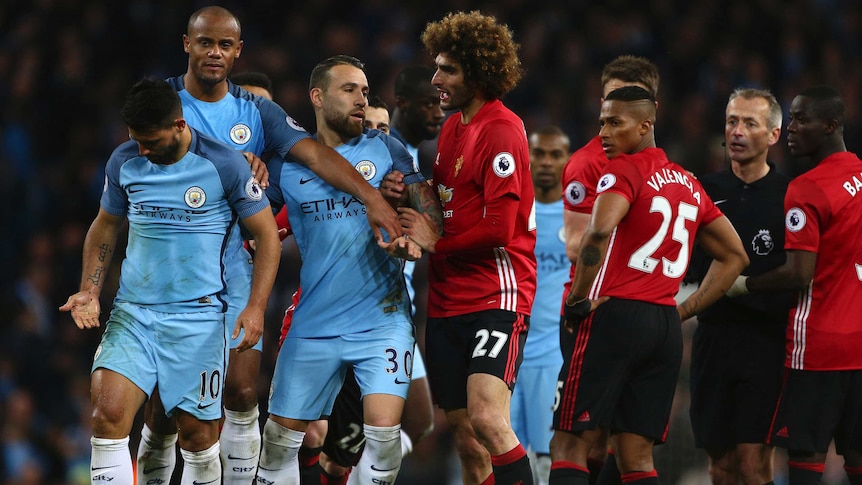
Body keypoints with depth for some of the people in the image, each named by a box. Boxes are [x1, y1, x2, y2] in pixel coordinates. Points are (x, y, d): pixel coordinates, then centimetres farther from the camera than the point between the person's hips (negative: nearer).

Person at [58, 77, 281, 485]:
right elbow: (105, 228, 19)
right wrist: (90, 291, 6)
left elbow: (267, 235, -1)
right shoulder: (124, 162, 3)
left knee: (197, 432, 2)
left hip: (198, 316, -2)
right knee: (109, 414, -15)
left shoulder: (225, 165, -8)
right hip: (131, 313, 2)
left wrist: (255, 307, -10)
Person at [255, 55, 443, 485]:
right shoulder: (286, 162, 6)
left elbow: (431, 210, 0)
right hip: (313, 324, 2)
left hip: (382, 319, -2)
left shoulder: (384, 150, 3)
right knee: (280, 434, 4)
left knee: (383, 430, -16)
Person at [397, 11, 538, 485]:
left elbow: (499, 230, -18)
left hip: (497, 296, -9)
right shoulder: (452, 126, 15)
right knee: (465, 437, 8)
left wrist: (435, 242, -6)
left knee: (486, 417, -24)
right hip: (448, 300, 9)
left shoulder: (501, 131, -12)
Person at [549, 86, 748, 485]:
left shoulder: (624, 170, -5)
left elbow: (599, 232, -24)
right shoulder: (689, 185, 19)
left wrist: (578, 300, -14)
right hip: (666, 326, 7)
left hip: (615, 316, -7)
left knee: (570, 445, -5)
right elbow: (734, 257, 24)